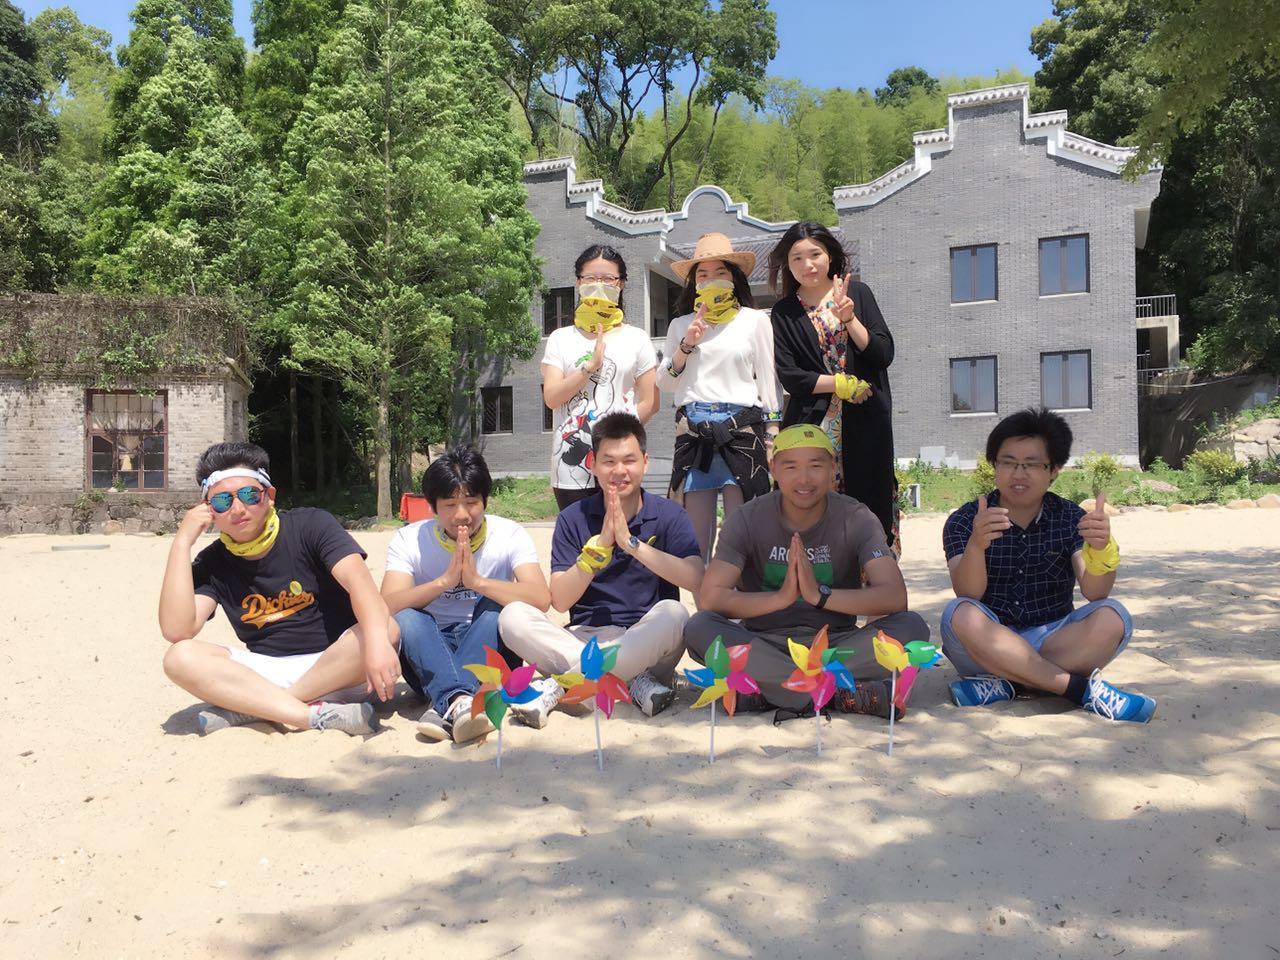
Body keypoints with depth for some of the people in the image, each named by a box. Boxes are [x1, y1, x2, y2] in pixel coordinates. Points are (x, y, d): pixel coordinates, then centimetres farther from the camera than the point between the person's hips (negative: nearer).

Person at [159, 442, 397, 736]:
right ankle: (318, 715, -32)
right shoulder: (212, 564, 4)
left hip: (338, 668, -2)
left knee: (388, 630, -32)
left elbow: (358, 580, -22)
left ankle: (249, 707, -24)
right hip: (268, 673, 2)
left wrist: (377, 641, -42)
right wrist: (183, 540, -12)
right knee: (180, 657, -19)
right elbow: (176, 631, -13)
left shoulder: (310, 525, -5)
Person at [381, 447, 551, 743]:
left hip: (489, 654, -1)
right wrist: (445, 581, -33)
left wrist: (477, 581, -35)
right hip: (428, 657, 1)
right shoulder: (408, 539, -3)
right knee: (406, 617, -27)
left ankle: (444, 708, -41)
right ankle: (458, 701, -49)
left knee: (498, 603, -28)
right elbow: (388, 606, -19)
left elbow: (540, 599, -23)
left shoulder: (509, 535, -7)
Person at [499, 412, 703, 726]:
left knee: (673, 613, -33)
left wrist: (632, 543, -19)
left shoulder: (668, 515, 2)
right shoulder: (573, 518, 4)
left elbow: (697, 581, -15)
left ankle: (561, 686, -25)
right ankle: (634, 682, -26)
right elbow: (560, 601, -5)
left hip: (646, 645, -1)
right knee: (513, 616, -21)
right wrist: (600, 544, -17)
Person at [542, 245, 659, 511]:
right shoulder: (561, 339, 9)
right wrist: (591, 364, -12)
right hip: (570, 467, 1)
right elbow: (551, 397, -2)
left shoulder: (636, 338, 7)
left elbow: (650, 402, 5)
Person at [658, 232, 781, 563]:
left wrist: (772, 436, 3)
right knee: (697, 530, 2)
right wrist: (686, 345, -2)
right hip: (693, 431, 2)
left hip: (742, 428, -2)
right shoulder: (681, 324, 15)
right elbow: (664, 383, 12)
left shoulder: (755, 320, 8)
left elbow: (768, 380, 8)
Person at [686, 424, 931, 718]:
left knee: (912, 627, -25)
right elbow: (708, 598, -16)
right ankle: (841, 695, -29)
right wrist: (781, 597, -30)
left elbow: (895, 597, -17)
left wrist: (820, 594, -31)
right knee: (699, 629, -29)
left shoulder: (856, 519, -5)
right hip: (763, 646, 0)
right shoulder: (749, 520, -6)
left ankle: (766, 688, -27)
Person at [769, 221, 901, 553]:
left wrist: (849, 318, -11)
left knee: (870, 503, -1)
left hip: (864, 425, 1)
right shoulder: (784, 313, 7)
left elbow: (884, 355, 0)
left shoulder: (858, 293, 8)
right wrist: (842, 383, -10)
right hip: (813, 424, 0)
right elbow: (789, 376, -3)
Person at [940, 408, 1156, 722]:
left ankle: (1004, 686, -24)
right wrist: (975, 545, -41)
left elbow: (1094, 593, -13)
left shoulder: (1070, 519, 2)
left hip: (1052, 642, 2)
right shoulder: (964, 521, -4)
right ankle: (1081, 689, -27)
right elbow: (968, 595, -20)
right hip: (991, 645, -2)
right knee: (960, 614, -33)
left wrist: (1100, 550, -36)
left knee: (1112, 618, -24)